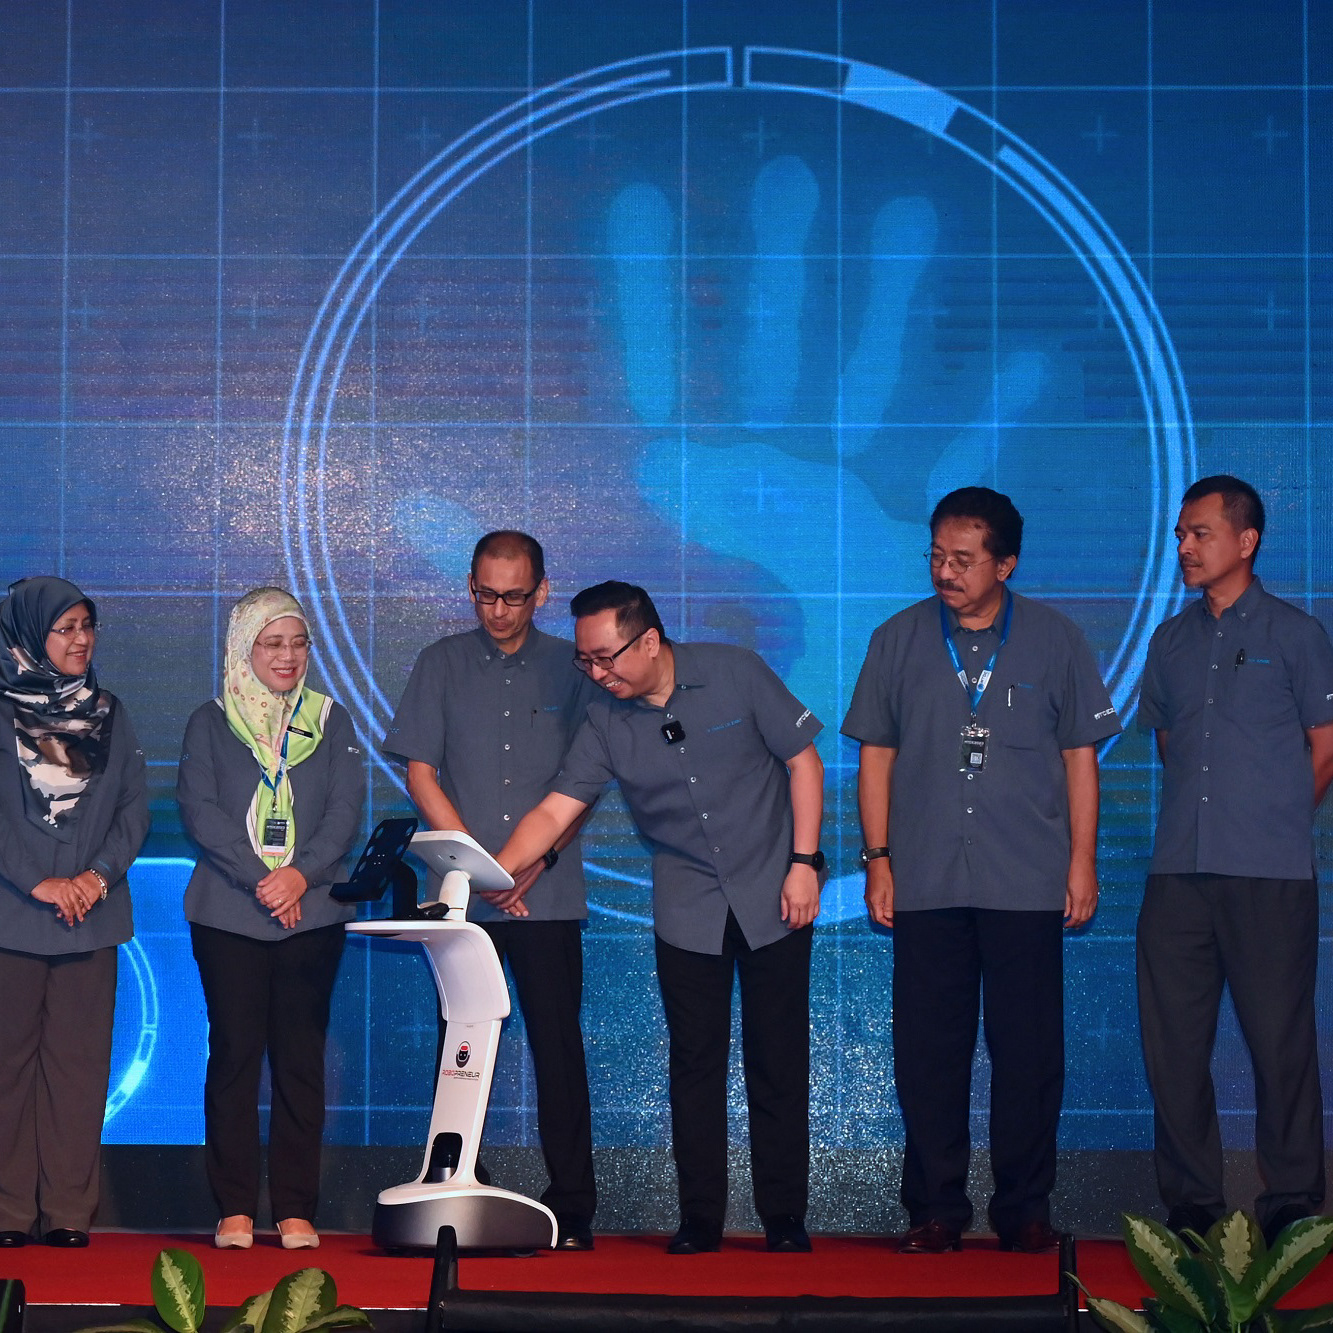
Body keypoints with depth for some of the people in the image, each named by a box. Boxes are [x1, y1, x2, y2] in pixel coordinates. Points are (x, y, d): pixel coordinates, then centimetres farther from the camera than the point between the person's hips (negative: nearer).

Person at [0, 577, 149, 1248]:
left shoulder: (108, 713, 13)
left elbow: (135, 805, 9)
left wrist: (101, 873, -7)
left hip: (91, 913, 3)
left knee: (80, 1062, 1)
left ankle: (69, 1210, 4)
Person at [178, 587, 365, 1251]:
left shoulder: (330, 721, 12)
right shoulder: (210, 723, 7)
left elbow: (347, 810, 3)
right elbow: (200, 809, -4)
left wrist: (303, 873, -13)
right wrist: (259, 878, -15)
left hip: (312, 914, 1)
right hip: (227, 914, -1)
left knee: (301, 1056, 0)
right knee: (235, 1052, -2)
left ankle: (296, 1208, 4)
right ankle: (235, 1208, 3)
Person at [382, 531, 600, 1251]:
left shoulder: (570, 667, 7)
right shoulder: (442, 664, 9)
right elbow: (420, 772, 5)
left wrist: (535, 859, -9)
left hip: (550, 895, -1)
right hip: (463, 895, 1)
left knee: (557, 1045, -2)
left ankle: (572, 1212, 1)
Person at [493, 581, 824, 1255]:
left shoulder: (734, 673, -10)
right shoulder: (605, 723, -4)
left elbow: (803, 761, -4)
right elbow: (556, 808, -9)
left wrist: (804, 862, -9)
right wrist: (501, 870, -26)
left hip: (772, 897, -2)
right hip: (687, 908, 2)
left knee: (778, 1061, 2)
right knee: (695, 1063, 2)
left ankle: (785, 1217, 11)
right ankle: (699, 1219, 10)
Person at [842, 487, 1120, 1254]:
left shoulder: (1054, 641, 4)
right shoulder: (899, 642, 7)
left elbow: (1080, 756, 8)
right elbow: (876, 756, 10)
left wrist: (1083, 860, 3)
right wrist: (878, 858, 5)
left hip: (1027, 882, -1)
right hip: (926, 883, 1)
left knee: (1028, 1049, 1)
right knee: (928, 1052, 3)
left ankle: (1025, 1209, 11)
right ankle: (935, 1210, 11)